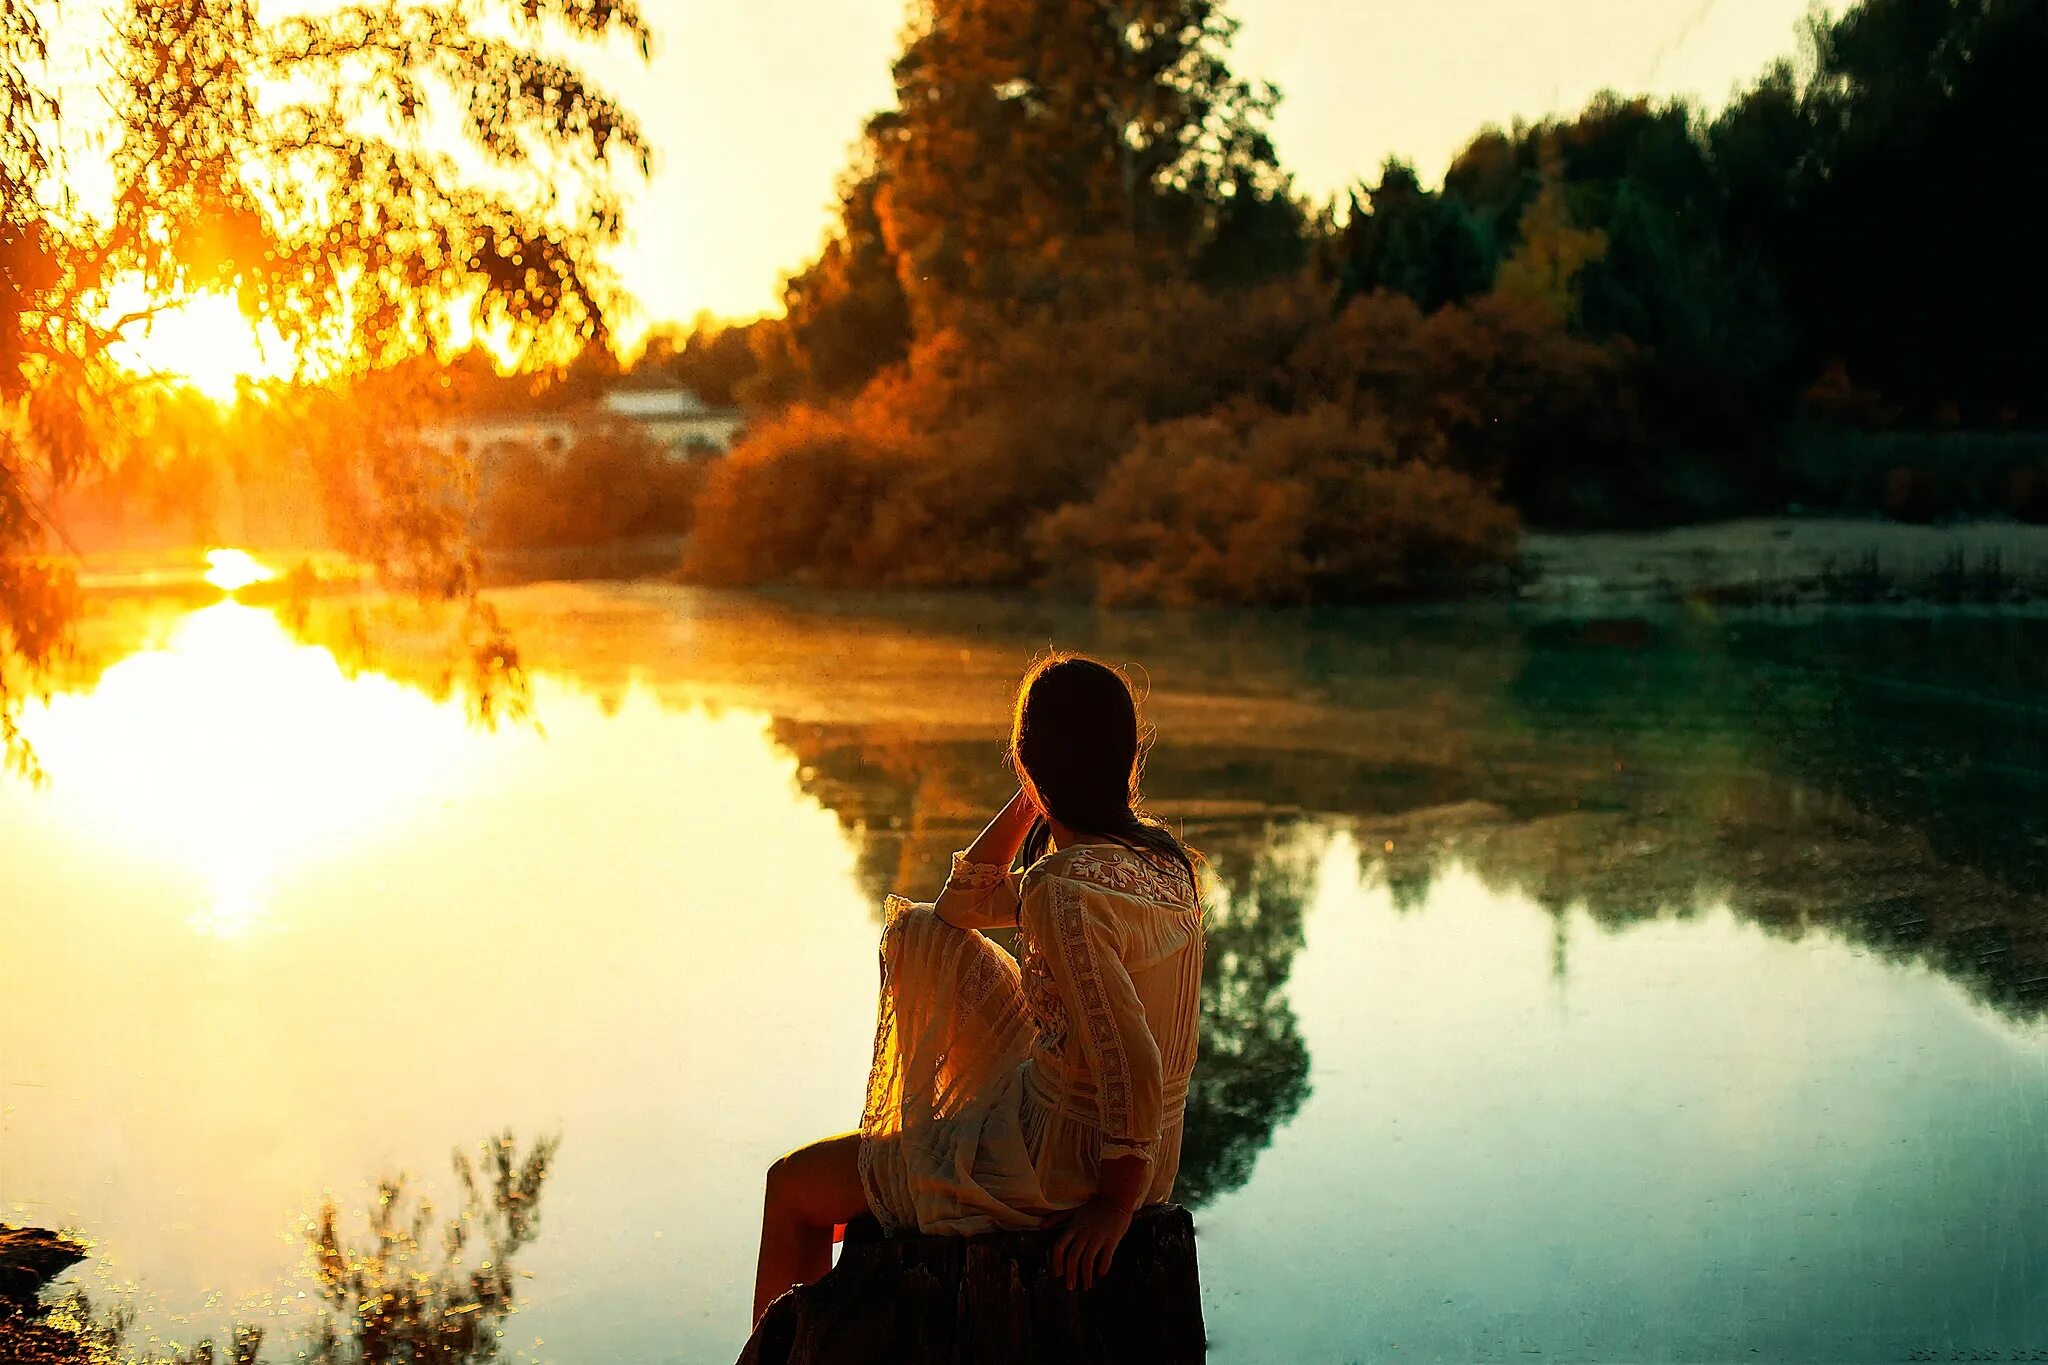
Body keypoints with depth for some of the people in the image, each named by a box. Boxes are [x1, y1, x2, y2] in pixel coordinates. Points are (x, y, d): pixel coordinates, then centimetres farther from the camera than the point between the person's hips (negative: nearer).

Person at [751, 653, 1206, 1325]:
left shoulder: (1061, 891, -28)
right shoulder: (1159, 856, 0)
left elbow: (1134, 1068, -31)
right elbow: (961, 904, 10)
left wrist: (1116, 1203, -18)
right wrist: (1029, 801, -1)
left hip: (1064, 1164, -8)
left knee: (793, 1186, 11)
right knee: (923, 934, 21)